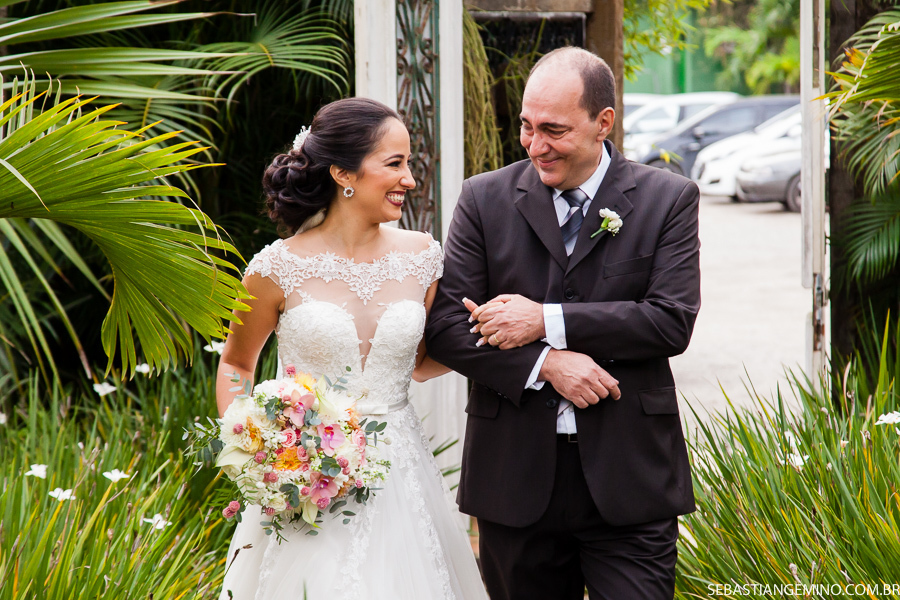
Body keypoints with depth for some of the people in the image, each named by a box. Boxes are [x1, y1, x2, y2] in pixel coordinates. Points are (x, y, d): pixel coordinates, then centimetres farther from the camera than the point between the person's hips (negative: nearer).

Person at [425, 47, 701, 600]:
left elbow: (673, 320, -9)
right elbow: (445, 324, -1)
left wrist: (546, 322, -14)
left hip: (629, 482, -2)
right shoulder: (485, 198, 5)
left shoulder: (668, 198, 2)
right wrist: (544, 364, -15)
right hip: (516, 478, 2)